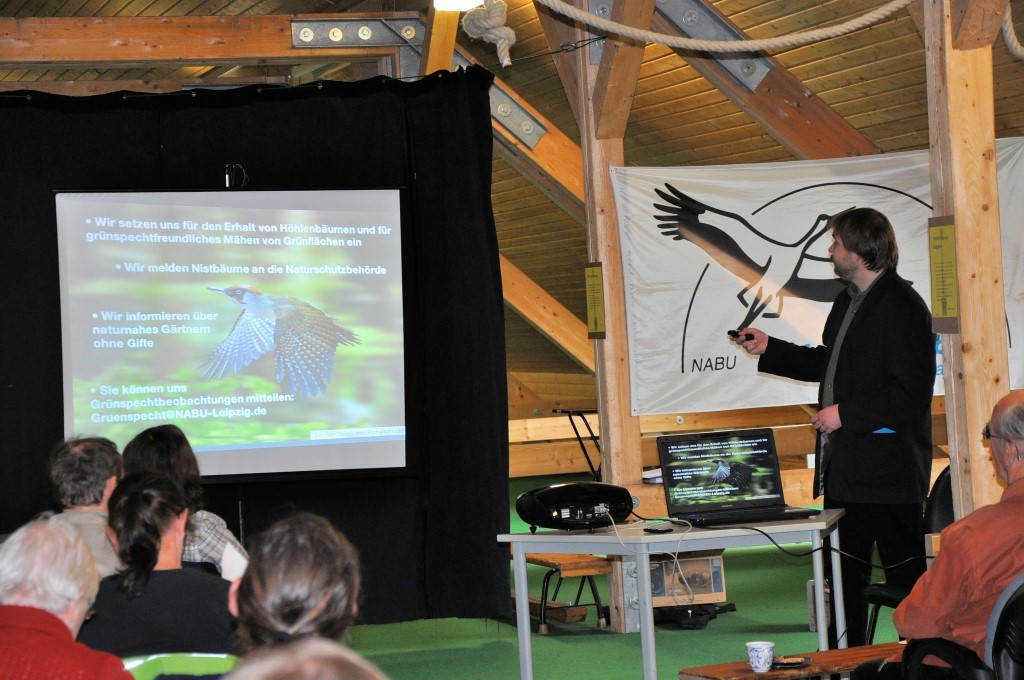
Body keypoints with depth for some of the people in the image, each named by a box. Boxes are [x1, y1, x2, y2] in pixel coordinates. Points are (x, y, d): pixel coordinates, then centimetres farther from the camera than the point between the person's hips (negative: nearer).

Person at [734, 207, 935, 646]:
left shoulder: (902, 307, -16)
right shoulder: (848, 301, 14)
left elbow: (910, 394, -21)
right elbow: (828, 364, 27)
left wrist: (846, 413, -19)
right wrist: (769, 349, 23)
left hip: (887, 468, -10)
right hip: (844, 468, 10)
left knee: (905, 575, -2)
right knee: (843, 576, 15)